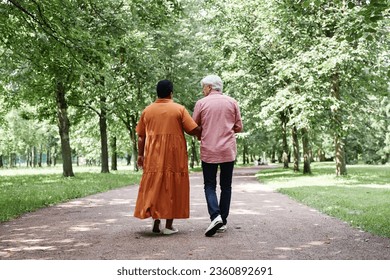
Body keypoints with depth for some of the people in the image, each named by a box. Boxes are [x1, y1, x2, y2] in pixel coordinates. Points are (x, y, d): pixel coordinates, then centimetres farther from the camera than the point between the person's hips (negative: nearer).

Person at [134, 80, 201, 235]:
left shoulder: (147, 110, 7)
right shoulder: (179, 109, -2)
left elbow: (141, 136, 9)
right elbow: (194, 130, -8)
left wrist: (140, 155, 16)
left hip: (153, 157, 3)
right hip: (174, 157, -3)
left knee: (154, 188, 11)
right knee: (172, 188, 4)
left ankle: (156, 223, 9)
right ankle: (169, 226, 4)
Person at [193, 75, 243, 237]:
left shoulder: (201, 103, -1)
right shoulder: (232, 102, 4)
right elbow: (239, 127, 6)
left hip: (208, 150, -2)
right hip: (228, 150, 2)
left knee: (210, 185, 5)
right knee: (226, 186, 12)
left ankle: (215, 216, -16)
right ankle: (223, 221, 13)